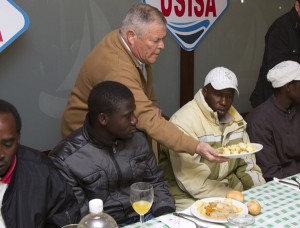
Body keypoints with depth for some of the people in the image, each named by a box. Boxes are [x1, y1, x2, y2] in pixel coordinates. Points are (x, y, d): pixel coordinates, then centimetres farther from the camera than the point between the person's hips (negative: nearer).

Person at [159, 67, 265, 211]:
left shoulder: (235, 118, 5)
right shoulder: (184, 121, -18)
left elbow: (246, 162, 11)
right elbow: (193, 181, -22)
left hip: (230, 187, 7)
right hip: (192, 198, -7)